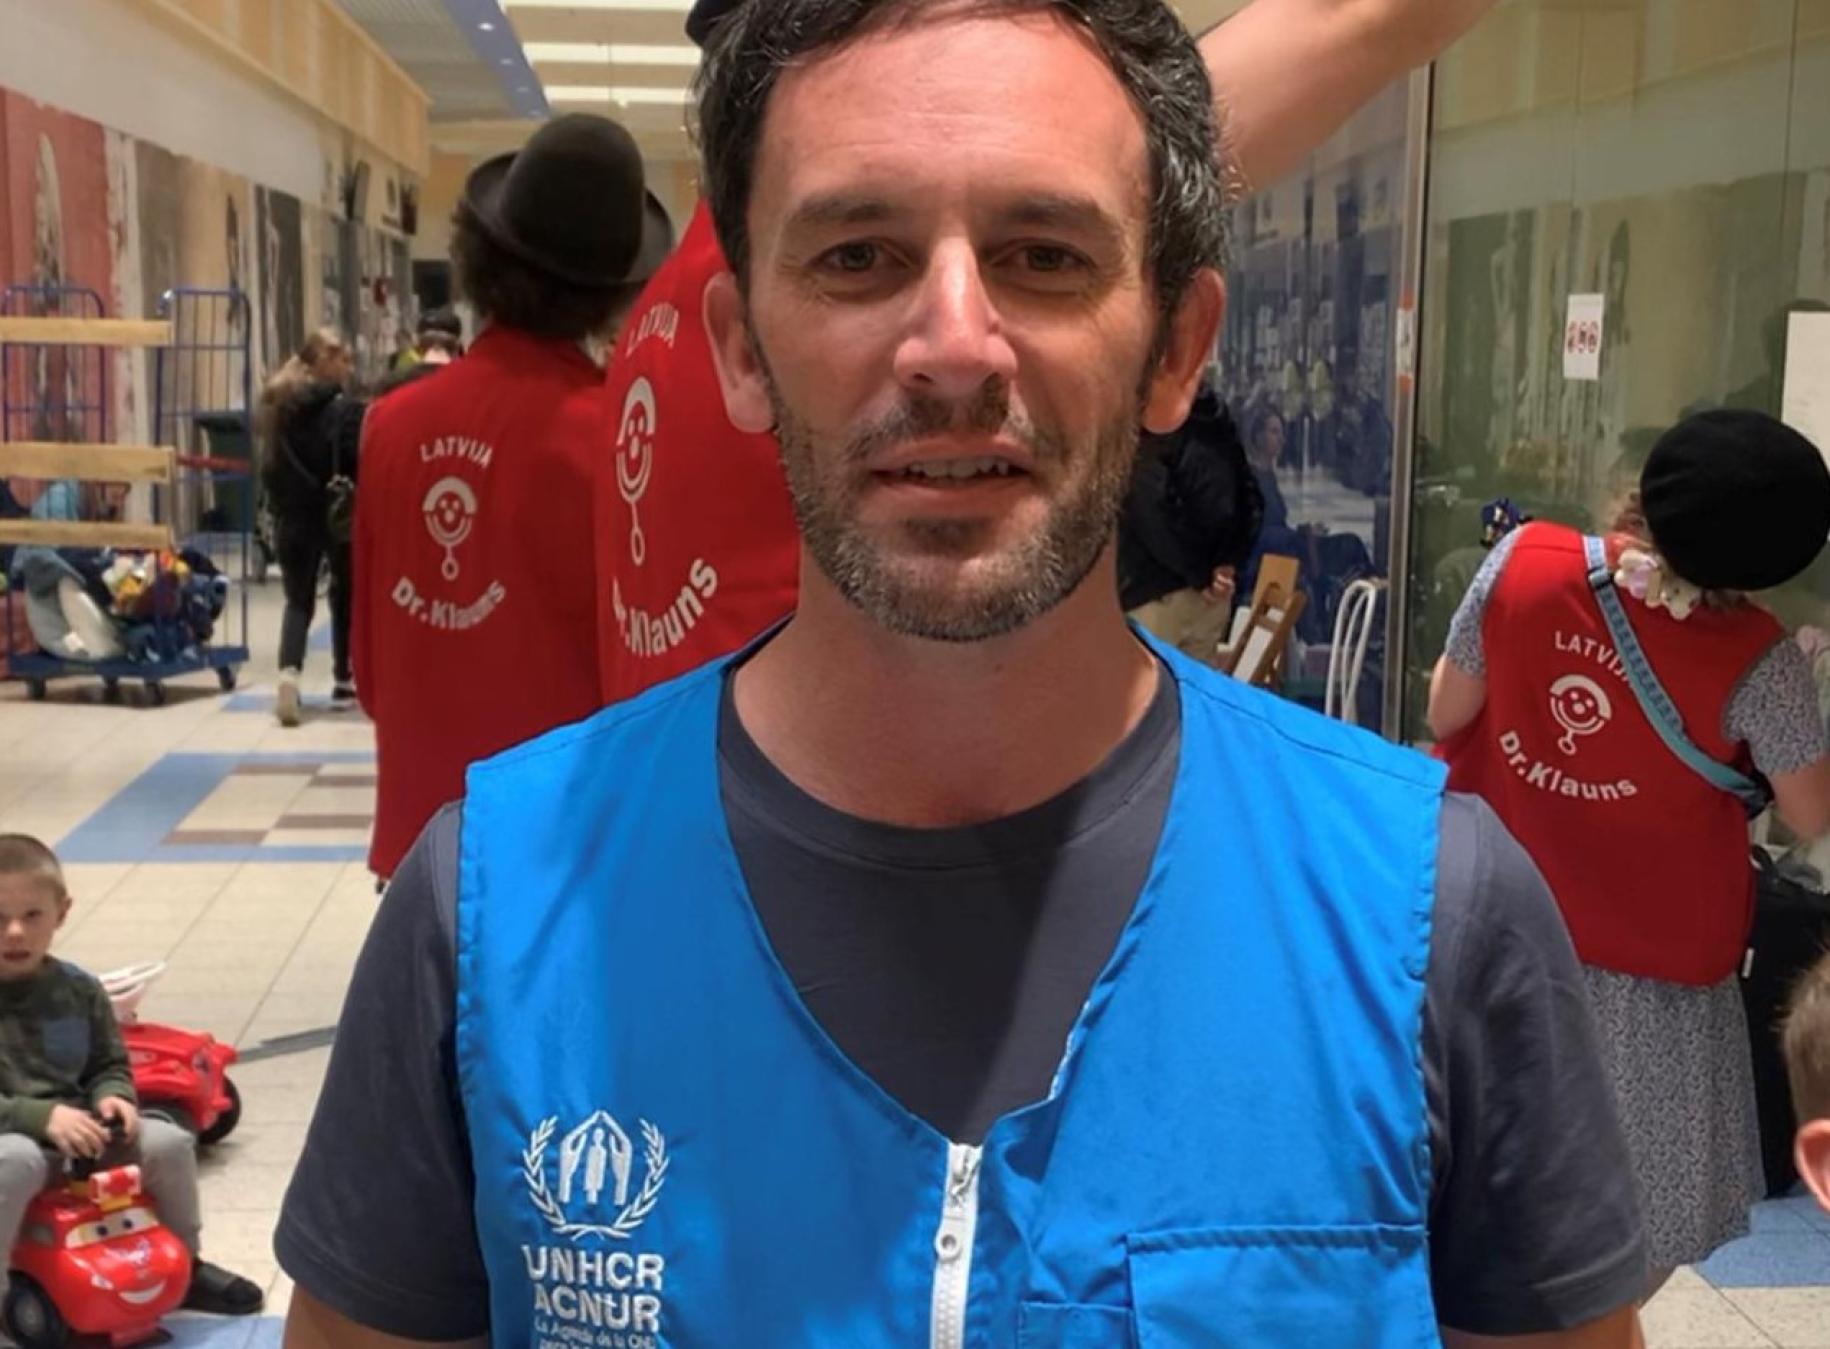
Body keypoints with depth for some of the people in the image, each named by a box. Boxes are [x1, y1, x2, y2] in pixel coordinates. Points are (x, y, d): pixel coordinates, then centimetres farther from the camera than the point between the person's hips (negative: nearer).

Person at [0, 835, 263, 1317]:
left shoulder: (78, 990, 5)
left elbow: (109, 1065, 13)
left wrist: (112, 1097, -10)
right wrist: (41, 1117, -25)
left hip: (77, 1131, 5)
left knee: (169, 1142, -9)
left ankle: (182, 1267, 14)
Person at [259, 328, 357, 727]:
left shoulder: (280, 403, 7)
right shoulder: (336, 406, -13)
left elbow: (273, 464, 11)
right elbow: (351, 463, -18)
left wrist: (279, 504, 16)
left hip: (292, 516, 5)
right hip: (336, 514, -5)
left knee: (298, 600, 8)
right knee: (345, 597, 12)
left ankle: (290, 672, -15)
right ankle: (344, 682, 19)